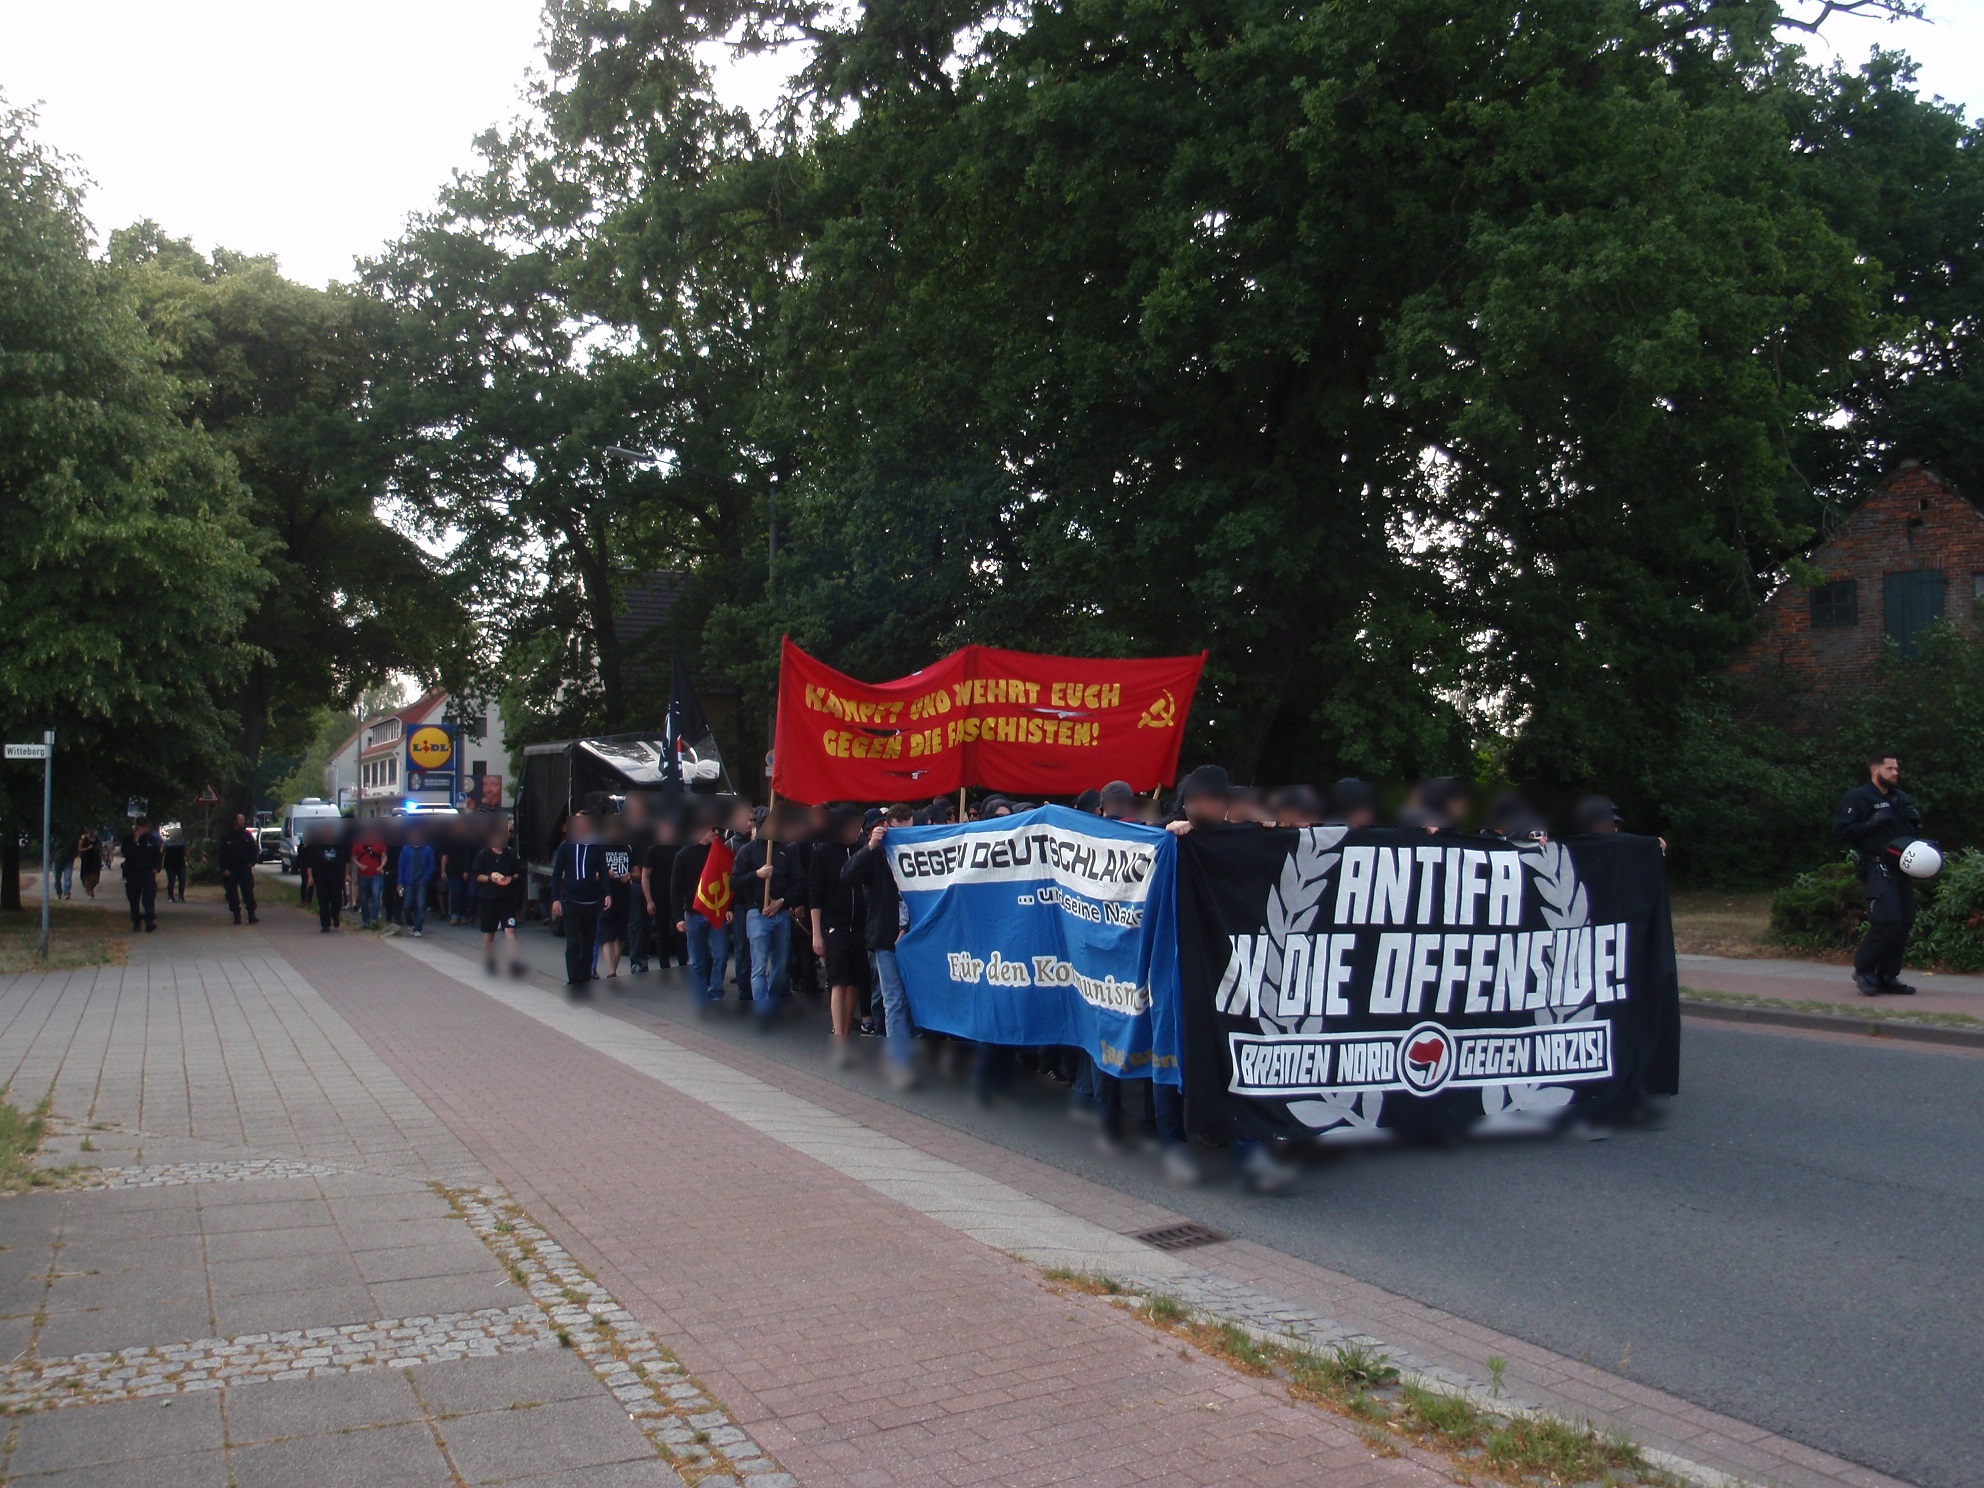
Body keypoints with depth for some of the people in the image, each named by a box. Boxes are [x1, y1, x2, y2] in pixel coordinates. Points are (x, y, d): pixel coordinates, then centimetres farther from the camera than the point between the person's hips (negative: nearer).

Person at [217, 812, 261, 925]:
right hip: (230, 869, -1)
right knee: (232, 894, 3)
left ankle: (251, 916, -10)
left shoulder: (247, 835, 6)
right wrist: (224, 869, -8)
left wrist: (252, 862, 3)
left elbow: (255, 850, 16)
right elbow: (221, 853, -1)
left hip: (244, 868, 1)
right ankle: (236, 916, 10)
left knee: (248, 892, -8)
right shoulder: (226, 836, -1)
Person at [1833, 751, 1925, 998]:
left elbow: (1914, 831, 30)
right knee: (1887, 920, -18)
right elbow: (1840, 832, -10)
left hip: (1901, 868, 7)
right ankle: (1863, 970, -1)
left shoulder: (1902, 798, 19)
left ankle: (1887, 977, 13)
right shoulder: (1857, 797, -3)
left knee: (1904, 922, 3)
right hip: (1876, 868, -7)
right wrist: (1873, 822, -18)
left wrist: (1915, 820, 7)